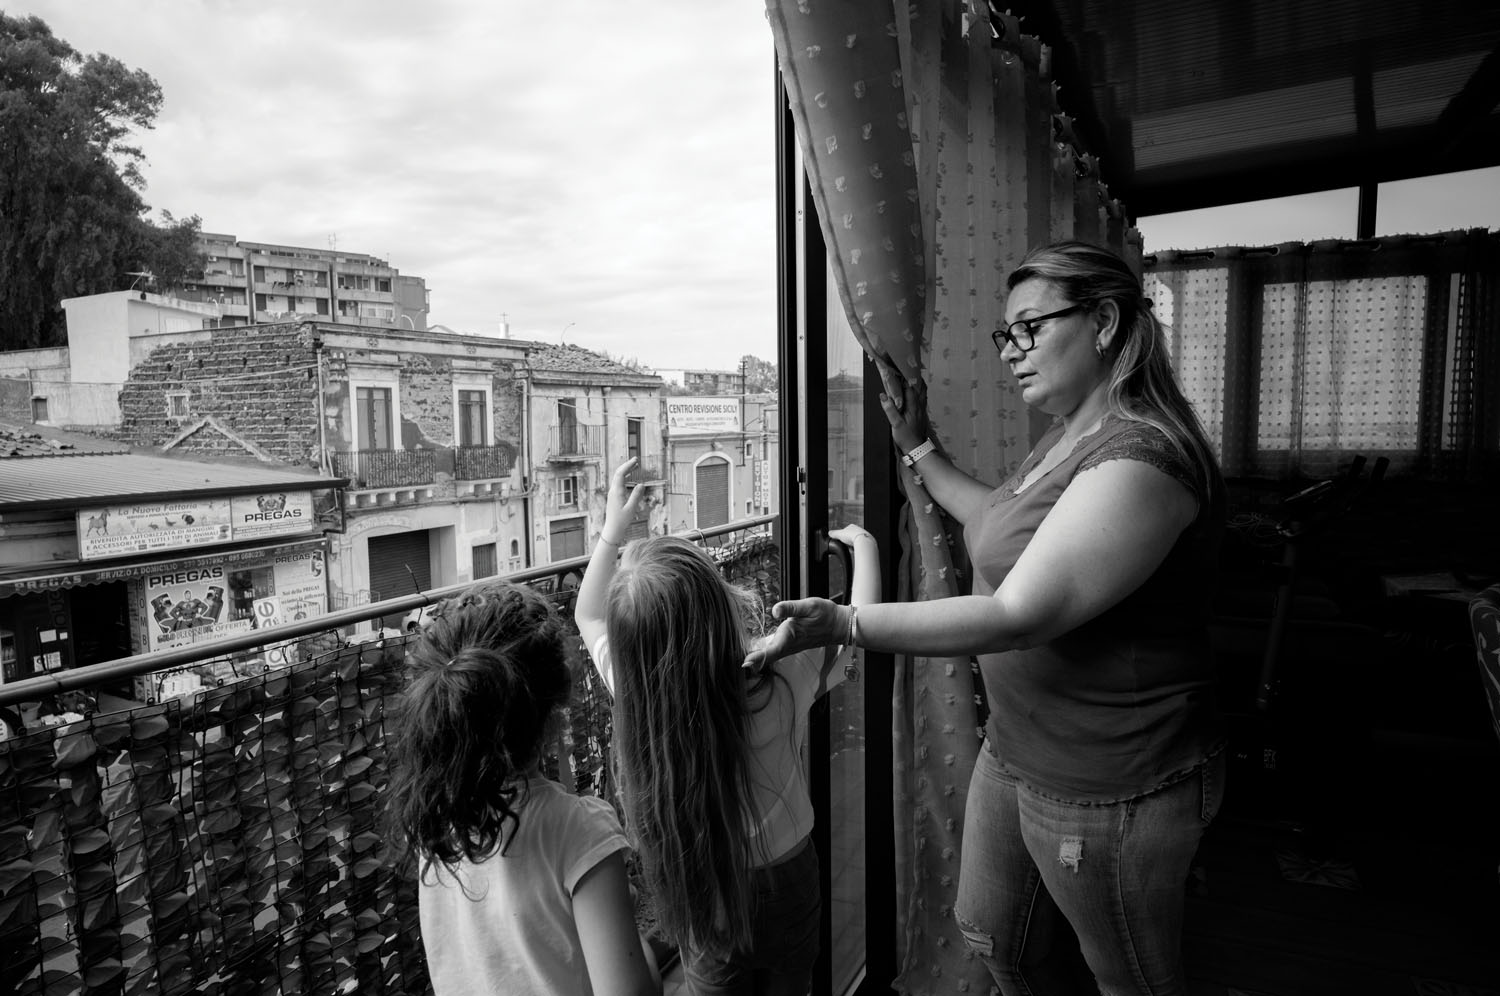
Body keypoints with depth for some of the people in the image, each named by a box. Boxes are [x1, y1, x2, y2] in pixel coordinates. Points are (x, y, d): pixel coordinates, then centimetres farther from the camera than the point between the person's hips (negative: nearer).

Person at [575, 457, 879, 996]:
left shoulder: (633, 689, -24)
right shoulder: (780, 679, -31)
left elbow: (588, 616, -1)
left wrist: (612, 531, 2)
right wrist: (864, 545, 4)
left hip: (695, 896, 1)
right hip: (782, 885, -1)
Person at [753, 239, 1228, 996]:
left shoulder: (1142, 460, -26)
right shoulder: (1067, 437, 6)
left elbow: (1017, 616, -31)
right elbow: (1003, 525, 22)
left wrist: (841, 623, -32)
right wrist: (917, 450, 18)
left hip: (1108, 787, -9)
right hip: (1016, 749, 9)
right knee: (989, 935, 24)